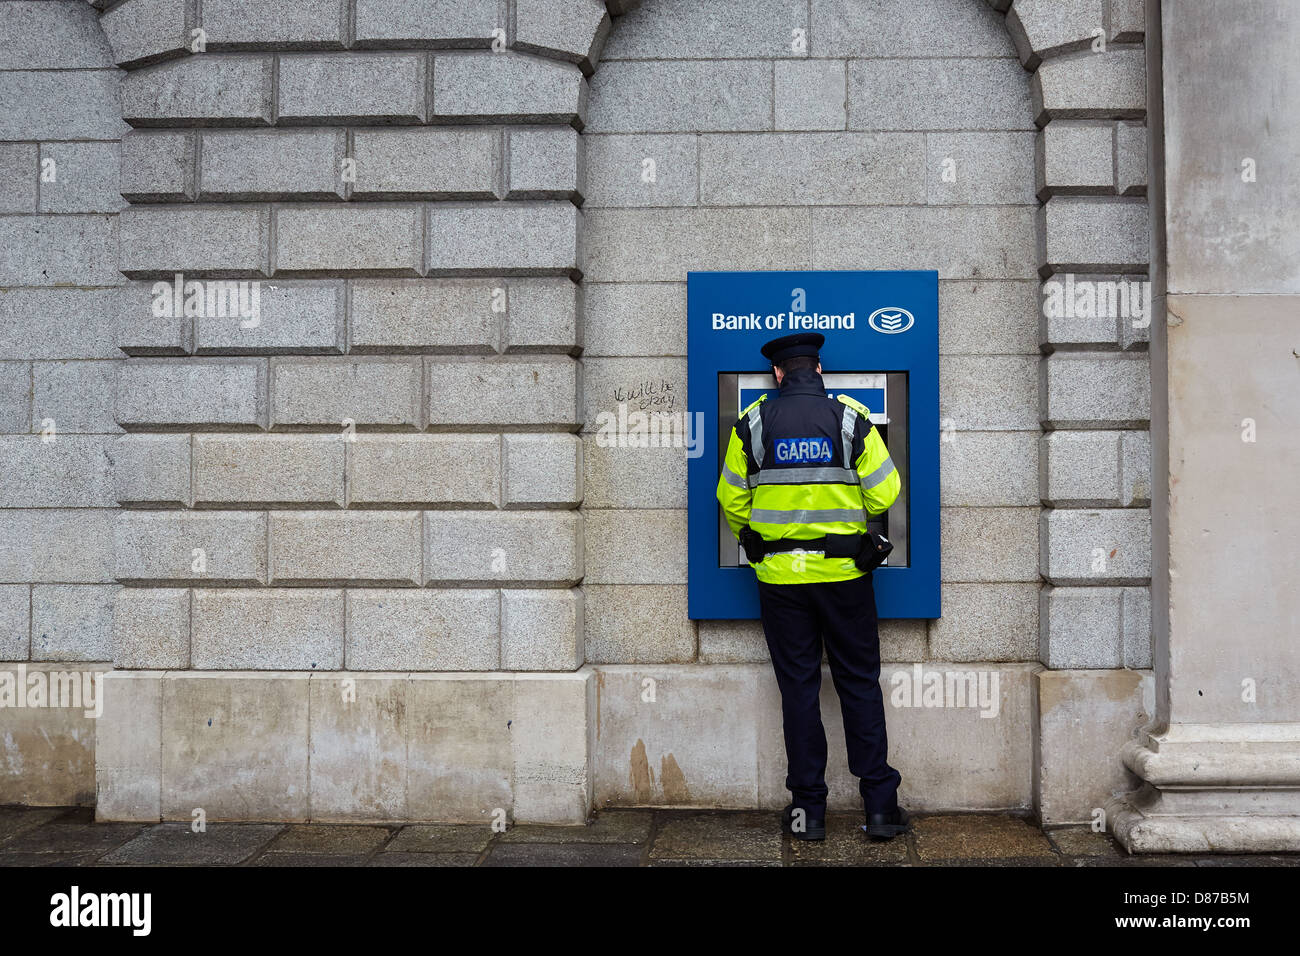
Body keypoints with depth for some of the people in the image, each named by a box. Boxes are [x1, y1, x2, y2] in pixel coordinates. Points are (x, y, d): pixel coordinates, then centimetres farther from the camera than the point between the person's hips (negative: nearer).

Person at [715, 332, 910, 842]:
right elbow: (883, 494, -4)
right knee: (860, 684, 9)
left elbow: (732, 499, 4)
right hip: (843, 571, 0)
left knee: (798, 687, 8)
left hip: (779, 574, 1)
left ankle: (807, 809, 13)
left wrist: (752, 541, 22)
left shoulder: (753, 422, -1)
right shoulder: (851, 418, -3)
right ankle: (880, 805, 12)